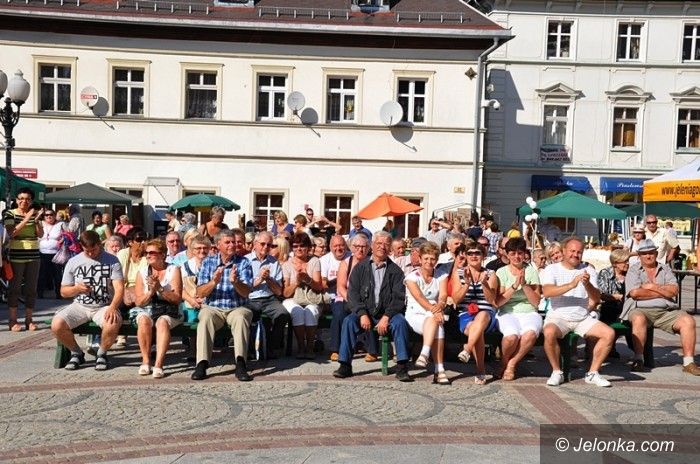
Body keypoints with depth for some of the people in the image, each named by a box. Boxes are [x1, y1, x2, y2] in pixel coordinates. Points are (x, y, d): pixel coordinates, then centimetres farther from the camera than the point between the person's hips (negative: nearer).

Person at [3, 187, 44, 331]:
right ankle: (12, 320, 7)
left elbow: (40, 234, 2)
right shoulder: (10, 213, -1)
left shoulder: (34, 214, 11)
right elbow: (11, 233, -15)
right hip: (16, 256, -4)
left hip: (34, 255, 4)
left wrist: (37, 220, -13)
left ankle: (29, 319, 13)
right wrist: (26, 219, -20)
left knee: (31, 289, 5)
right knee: (15, 288, 1)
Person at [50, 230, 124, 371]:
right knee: (56, 325, -24)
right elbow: (63, 292, 11)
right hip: (79, 306, 3)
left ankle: (101, 354, -2)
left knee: (113, 324, -35)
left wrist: (112, 307, -26)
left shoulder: (112, 261, 1)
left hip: (104, 306, -3)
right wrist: (77, 288, -12)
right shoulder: (73, 262, 8)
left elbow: (119, 288, -8)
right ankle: (77, 353, 5)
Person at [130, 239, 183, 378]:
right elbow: (139, 302, 4)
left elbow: (177, 299, -7)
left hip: (169, 311, -2)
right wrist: (151, 291, -13)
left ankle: (158, 364, -38)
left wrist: (160, 288, -18)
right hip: (146, 309, 2)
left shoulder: (173, 270, 1)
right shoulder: (142, 272, 8)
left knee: (162, 322, -34)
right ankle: (145, 361, -23)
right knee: (144, 320, -32)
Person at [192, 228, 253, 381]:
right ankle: (202, 364, -33)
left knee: (241, 317, -33)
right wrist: (214, 282, -22)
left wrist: (235, 282, -29)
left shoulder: (243, 263, 2)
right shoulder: (208, 262, 5)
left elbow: (246, 292, -8)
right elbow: (200, 293, -3)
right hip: (213, 307, 1)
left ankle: (240, 364, -38)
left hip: (237, 307, 0)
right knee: (205, 317, -31)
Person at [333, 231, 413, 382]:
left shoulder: (395, 270, 7)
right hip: (364, 312, 1)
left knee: (400, 322, -29)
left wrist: (386, 317, -18)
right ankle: (345, 366, -20)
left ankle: (402, 367, -22)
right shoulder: (360, 267, 9)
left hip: (387, 314, 0)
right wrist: (362, 314, -15)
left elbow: (399, 297, -3)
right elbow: (352, 294, 0)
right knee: (349, 321, -27)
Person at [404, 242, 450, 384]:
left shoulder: (441, 276, 10)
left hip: (433, 316, 2)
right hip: (415, 315, -2)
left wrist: (440, 306, -31)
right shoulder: (412, 277, 2)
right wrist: (433, 309, -33)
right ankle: (439, 370, -38)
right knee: (437, 325, -33)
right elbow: (419, 297, -15)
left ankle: (424, 355, -38)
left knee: (435, 321, -35)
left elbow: (443, 296, -7)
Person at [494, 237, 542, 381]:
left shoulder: (531, 271, 9)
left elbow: (536, 302, 1)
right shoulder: (502, 272, 6)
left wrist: (524, 284, -12)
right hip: (508, 313, -1)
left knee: (530, 334, -33)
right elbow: (498, 302, -5)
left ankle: (512, 364, -8)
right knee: (512, 335, -34)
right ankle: (504, 363, -2)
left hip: (529, 313, 1)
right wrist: (514, 286, -15)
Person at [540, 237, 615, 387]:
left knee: (609, 333, -18)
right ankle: (557, 372, -12)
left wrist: (587, 284, -20)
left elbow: (596, 299, 0)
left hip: (583, 318, 4)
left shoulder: (588, 270, 10)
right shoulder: (551, 269, 0)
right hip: (558, 317, -4)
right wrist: (571, 285, -30)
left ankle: (592, 373, -1)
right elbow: (546, 292, -20)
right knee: (549, 332, -34)